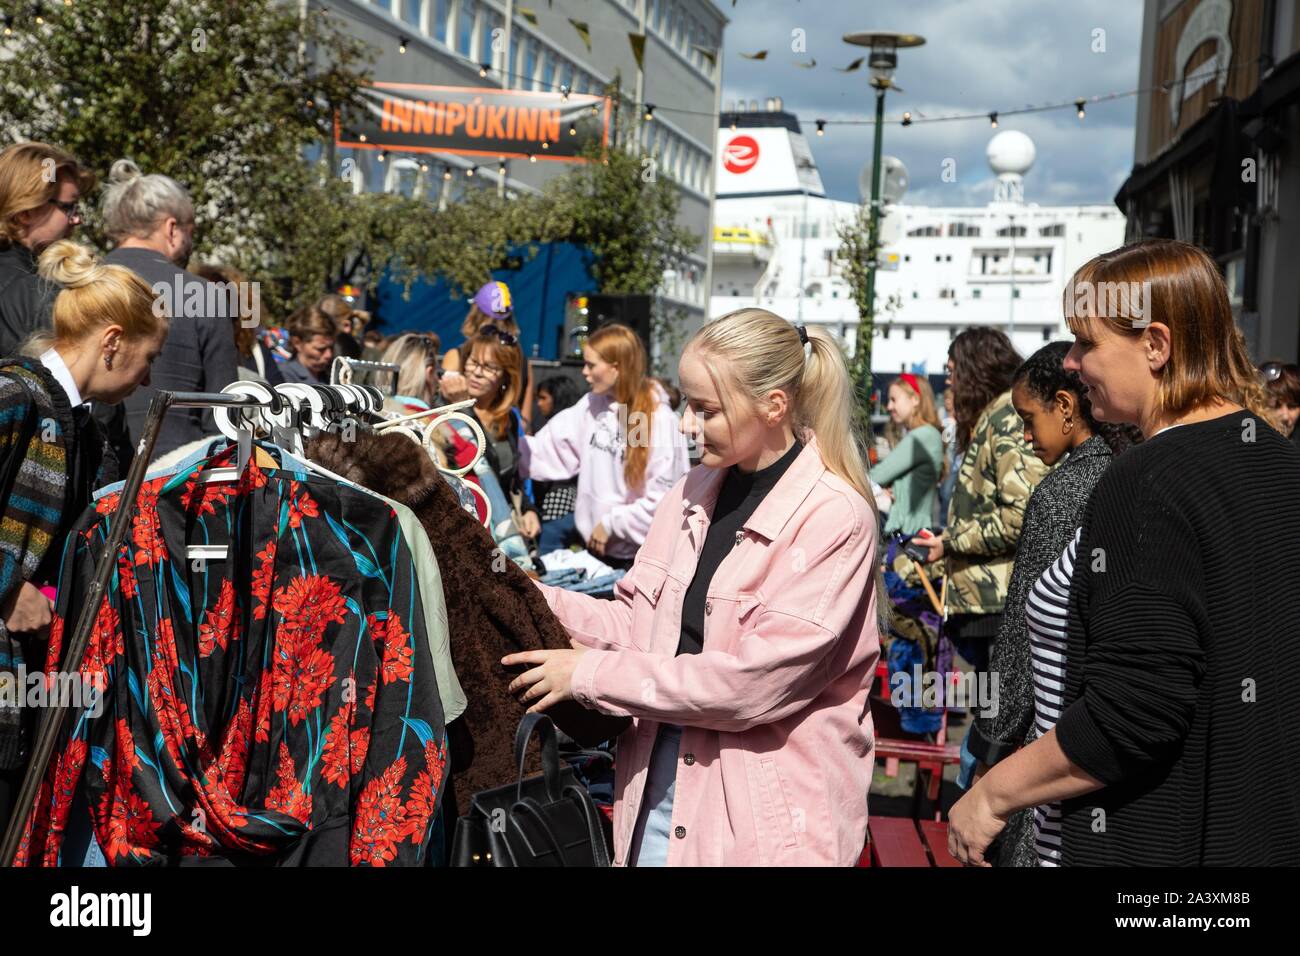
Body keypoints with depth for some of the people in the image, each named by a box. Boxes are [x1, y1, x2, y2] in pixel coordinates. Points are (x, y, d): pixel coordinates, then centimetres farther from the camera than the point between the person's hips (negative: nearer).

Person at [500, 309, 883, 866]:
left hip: (765, 816, -5)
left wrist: (591, 674, -16)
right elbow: (638, 620, 9)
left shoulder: (835, 519, -15)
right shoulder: (696, 491, 8)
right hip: (657, 787, 6)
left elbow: (757, 679, -21)